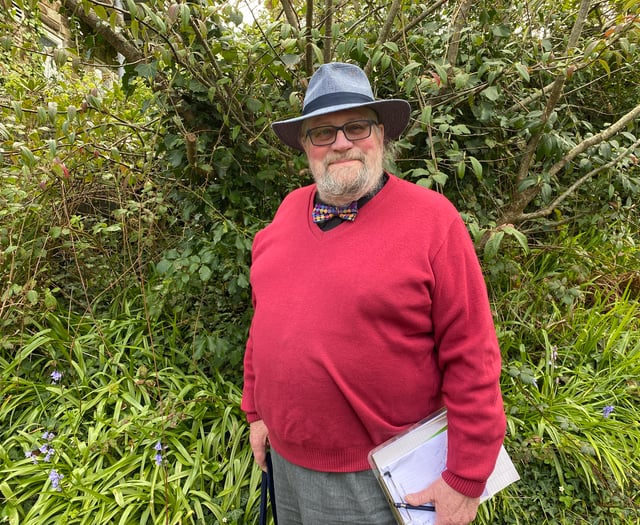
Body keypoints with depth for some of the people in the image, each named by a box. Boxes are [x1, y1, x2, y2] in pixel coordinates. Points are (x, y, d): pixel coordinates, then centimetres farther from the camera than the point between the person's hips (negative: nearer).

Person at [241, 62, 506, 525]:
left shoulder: (432, 219, -17)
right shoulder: (291, 209, 1)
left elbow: (472, 358, -16)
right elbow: (265, 318, 8)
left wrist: (466, 479, -13)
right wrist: (257, 410, 11)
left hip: (374, 476, -5)